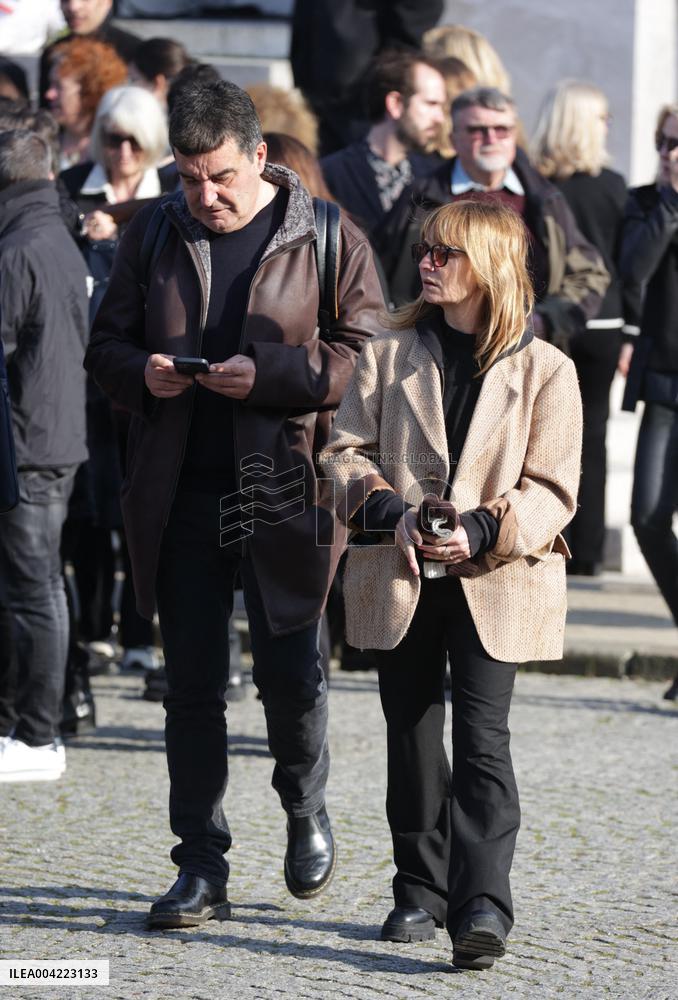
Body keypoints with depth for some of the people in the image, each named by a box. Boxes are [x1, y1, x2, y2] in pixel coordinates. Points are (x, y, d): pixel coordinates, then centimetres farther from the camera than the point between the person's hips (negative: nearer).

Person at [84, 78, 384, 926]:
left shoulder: (330, 241, -1)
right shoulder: (152, 237, 9)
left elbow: (362, 356, -5)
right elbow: (105, 345, 14)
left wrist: (269, 374, -18)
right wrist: (141, 373, -9)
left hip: (285, 490, -3)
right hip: (182, 495, 3)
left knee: (289, 674, 2)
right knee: (191, 686, 4)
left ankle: (305, 814, 31)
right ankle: (201, 870, 10)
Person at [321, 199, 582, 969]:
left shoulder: (544, 370, 0)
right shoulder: (389, 355, 9)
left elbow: (551, 490, -3)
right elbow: (346, 452, 5)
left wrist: (483, 532, -20)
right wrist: (392, 514, -14)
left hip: (493, 583, -3)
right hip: (400, 579, 4)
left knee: (481, 738, -13)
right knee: (411, 737, 10)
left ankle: (482, 904, -17)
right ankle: (420, 891, 22)